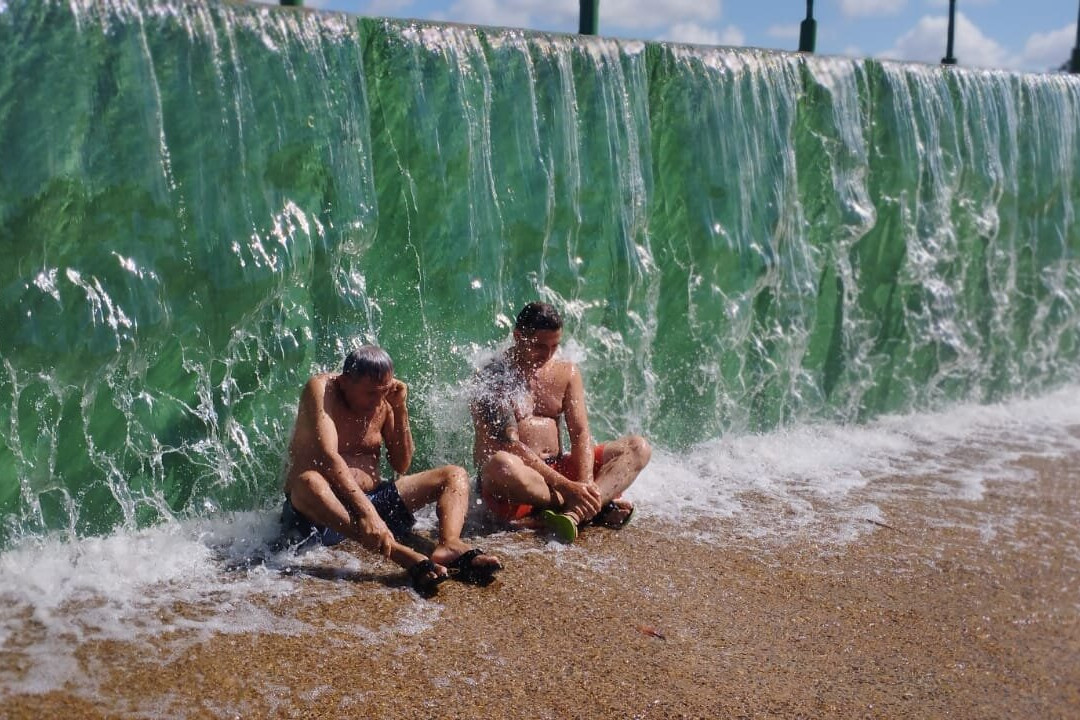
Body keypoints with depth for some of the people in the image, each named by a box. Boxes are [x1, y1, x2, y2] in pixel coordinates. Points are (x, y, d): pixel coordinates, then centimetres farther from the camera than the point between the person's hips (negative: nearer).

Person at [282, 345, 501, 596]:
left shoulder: (384, 400, 5)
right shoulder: (321, 389, -13)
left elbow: (402, 466, 6)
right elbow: (327, 457, -28)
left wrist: (400, 409, -7)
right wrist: (365, 512, -40)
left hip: (372, 498, 6)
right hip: (323, 510, -6)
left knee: (455, 476, -5)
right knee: (308, 483, -41)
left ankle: (449, 547, -39)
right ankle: (404, 556, -56)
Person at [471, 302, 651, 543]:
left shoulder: (567, 372, 9)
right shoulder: (494, 377, -10)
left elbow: (580, 434, 0)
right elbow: (508, 445, -21)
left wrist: (585, 484, -20)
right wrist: (566, 486, -29)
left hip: (558, 469, 6)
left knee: (638, 447, -7)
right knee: (501, 465, -42)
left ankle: (574, 513, -34)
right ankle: (598, 507, -25)